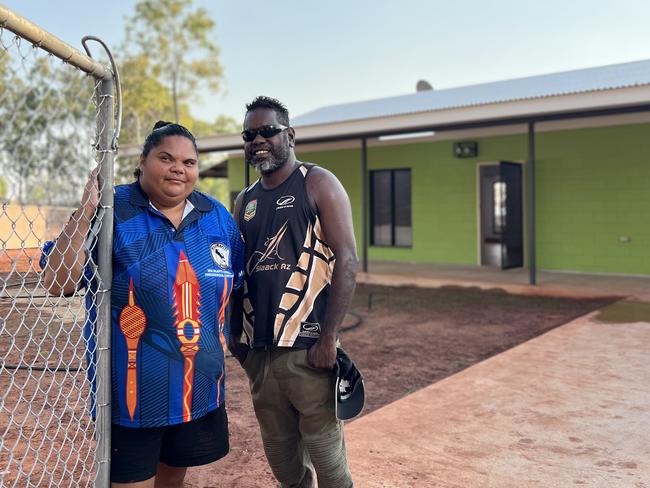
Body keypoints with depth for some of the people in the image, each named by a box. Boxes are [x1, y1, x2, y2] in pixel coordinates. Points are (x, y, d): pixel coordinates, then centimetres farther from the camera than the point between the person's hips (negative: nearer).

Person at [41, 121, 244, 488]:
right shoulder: (112, 213, -11)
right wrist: (85, 213, -26)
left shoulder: (218, 217, 3)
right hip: (132, 395, -4)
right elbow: (57, 284, -18)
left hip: (201, 392, 5)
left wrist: (226, 341, 13)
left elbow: (238, 285, 16)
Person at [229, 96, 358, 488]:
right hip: (258, 350, 6)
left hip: (307, 348, -6)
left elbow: (347, 260, -11)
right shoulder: (245, 201, 14)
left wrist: (329, 338, -18)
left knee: (326, 453, 2)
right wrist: (235, 332, 13)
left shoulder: (318, 184, -3)